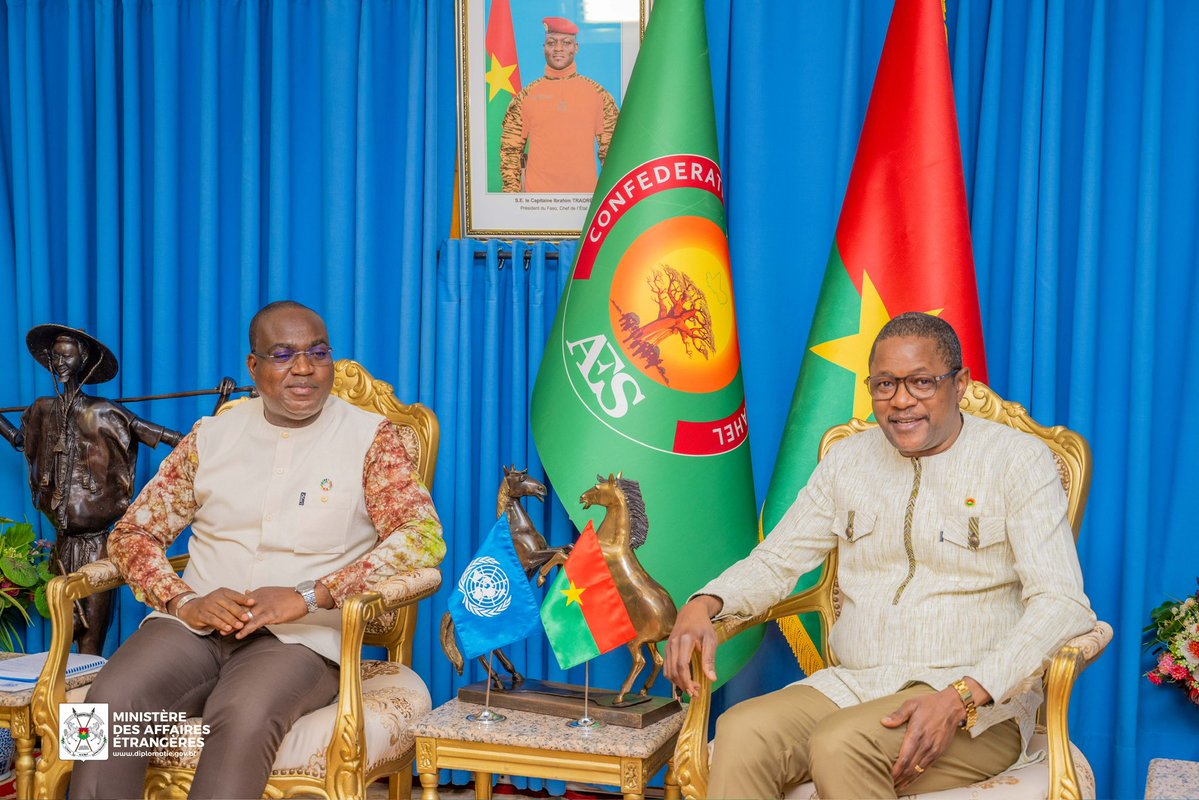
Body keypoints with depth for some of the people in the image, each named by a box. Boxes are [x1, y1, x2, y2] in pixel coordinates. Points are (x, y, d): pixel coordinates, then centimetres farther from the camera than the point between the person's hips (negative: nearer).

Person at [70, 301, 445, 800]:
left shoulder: (369, 436, 5)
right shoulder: (212, 435, 15)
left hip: (301, 638, -3)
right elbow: (133, 532, 16)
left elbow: (423, 536, -9)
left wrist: (309, 596, -19)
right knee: (112, 702, -28)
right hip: (195, 627, 3)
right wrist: (183, 601, -6)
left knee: (243, 718, -36)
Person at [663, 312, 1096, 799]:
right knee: (742, 732, -27)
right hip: (853, 686, 4)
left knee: (840, 745, -34)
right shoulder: (847, 461, 14)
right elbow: (774, 562, 19)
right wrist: (703, 605, -5)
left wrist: (962, 697, -24)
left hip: (978, 706, -4)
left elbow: (1062, 604, -11)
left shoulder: (1018, 460, -1)